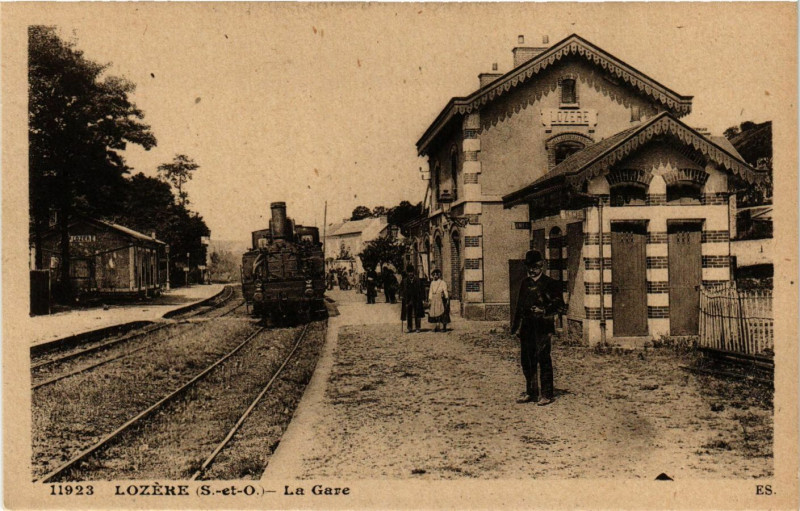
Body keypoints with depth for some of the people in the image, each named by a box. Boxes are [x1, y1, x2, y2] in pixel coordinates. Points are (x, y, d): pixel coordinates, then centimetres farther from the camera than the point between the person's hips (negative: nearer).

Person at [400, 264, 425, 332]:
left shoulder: (418, 280, 1)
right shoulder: (405, 281, 6)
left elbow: (422, 289, 1)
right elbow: (401, 289, 11)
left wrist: (422, 298, -4)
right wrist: (401, 296, -4)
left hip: (416, 300, -2)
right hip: (408, 300, 2)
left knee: (417, 314, 1)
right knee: (409, 315, 5)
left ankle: (417, 327, 7)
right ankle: (410, 328, 12)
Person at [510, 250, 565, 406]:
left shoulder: (550, 283, -1)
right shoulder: (525, 283, 16)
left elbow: (560, 305, -4)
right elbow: (519, 305, 21)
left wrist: (544, 311, -18)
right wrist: (514, 325, 17)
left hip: (543, 327, -6)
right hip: (527, 327, 6)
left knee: (543, 360, -5)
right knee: (526, 360, 8)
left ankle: (547, 394, 2)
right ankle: (531, 392, 19)